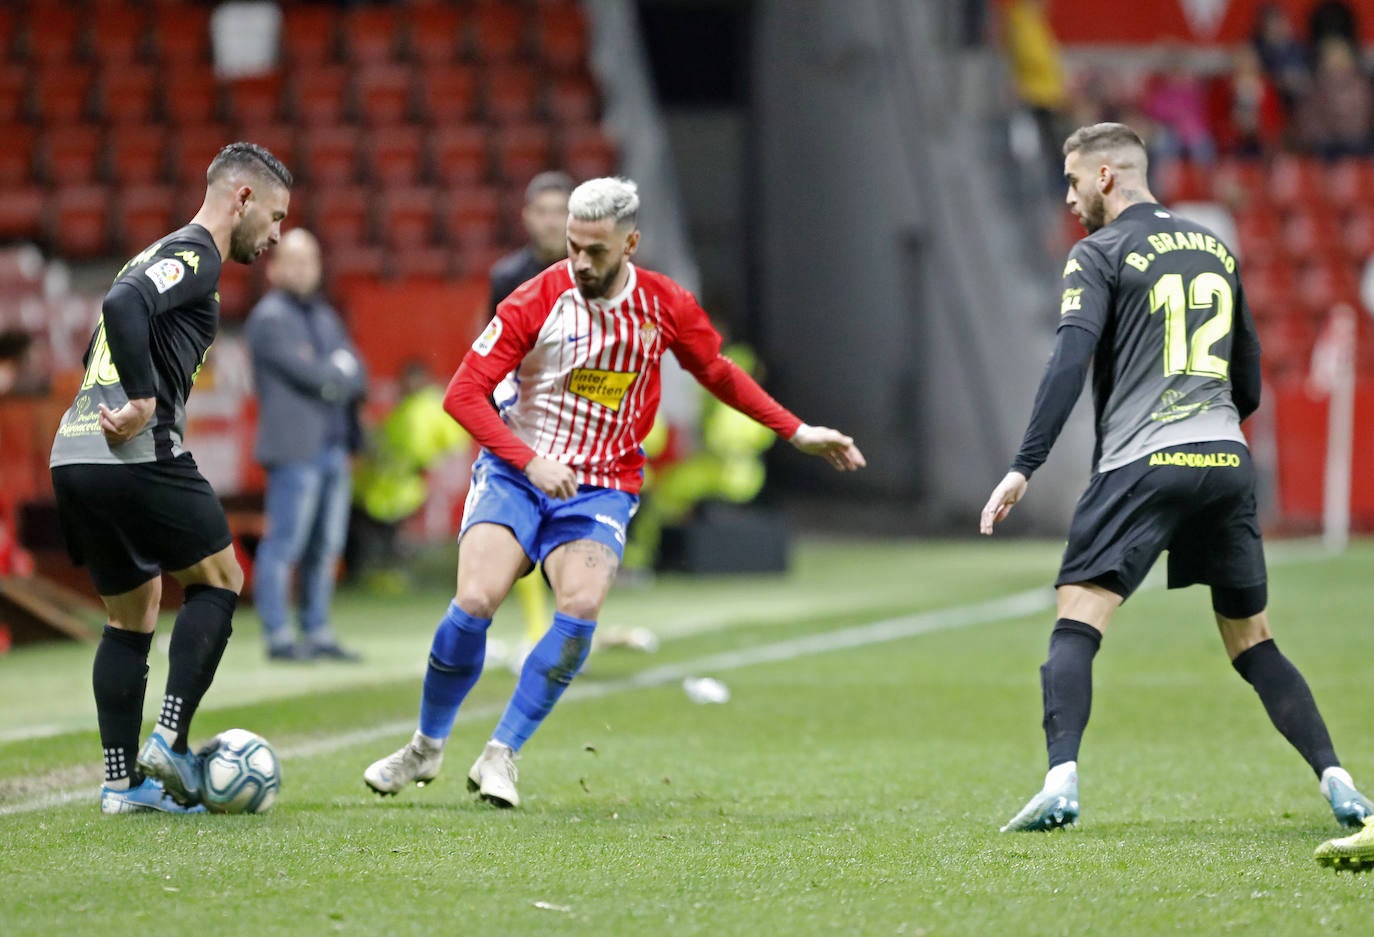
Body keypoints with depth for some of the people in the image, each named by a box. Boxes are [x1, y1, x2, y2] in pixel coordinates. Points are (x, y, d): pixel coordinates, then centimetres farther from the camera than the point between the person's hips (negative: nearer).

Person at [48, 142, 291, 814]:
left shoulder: (162, 255, 25)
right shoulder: (194, 257, -6)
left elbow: (99, 351, 25)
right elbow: (124, 306, -24)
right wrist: (145, 401, -21)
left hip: (74, 457, 9)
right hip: (137, 458, -9)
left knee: (131, 617, 15)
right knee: (219, 581, 6)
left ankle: (122, 781, 11)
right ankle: (170, 741, -5)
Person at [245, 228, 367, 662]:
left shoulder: (324, 316, 20)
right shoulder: (270, 318, -5)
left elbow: (356, 378, 12)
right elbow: (312, 374, -15)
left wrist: (334, 378, -7)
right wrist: (341, 372, 3)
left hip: (333, 446, 8)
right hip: (295, 448, -8)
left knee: (326, 548, 8)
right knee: (284, 545, -8)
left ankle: (317, 632, 13)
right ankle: (278, 637, -7)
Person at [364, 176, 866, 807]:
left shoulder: (665, 306, -1)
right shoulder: (539, 300, -10)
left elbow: (718, 374, 18)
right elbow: (464, 393, -12)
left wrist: (797, 432, 16)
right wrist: (530, 461, -23)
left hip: (600, 488, 1)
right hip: (517, 471, -1)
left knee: (582, 607, -25)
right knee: (475, 601, -21)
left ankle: (500, 756, -14)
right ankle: (426, 748, 2)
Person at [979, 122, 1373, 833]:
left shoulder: (1099, 254, 2)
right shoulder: (1216, 249, 20)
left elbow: (1070, 362, -10)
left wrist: (1023, 467, -13)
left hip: (1142, 462, -5)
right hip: (1226, 462, 5)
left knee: (1077, 620, -8)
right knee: (1253, 641, 13)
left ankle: (1061, 783, -27)